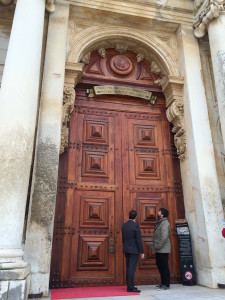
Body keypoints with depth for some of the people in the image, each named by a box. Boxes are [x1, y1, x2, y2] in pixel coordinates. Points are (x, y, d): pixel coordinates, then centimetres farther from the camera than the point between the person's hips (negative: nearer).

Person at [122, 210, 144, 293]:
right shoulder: (135, 226, -16)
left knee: (128, 268, 14)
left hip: (126, 250, 7)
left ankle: (129, 285, 23)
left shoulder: (124, 225, 4)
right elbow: (139, 240, -15)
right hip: (134, 250, -7)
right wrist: (142, 252, -9)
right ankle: (131, 287, 1)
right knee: (132, 269, -3)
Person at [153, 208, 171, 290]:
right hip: (159, 250, 10)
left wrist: (158, 246, -20)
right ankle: (163, 283, 26)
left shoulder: (164, 223, -15)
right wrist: (156, 246, 14)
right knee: (160, 265, 15)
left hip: (163, 250, -10)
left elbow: (164, 236, -24)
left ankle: (166, 284, 9)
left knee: (164, 266, -1)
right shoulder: (160, 222, 16)